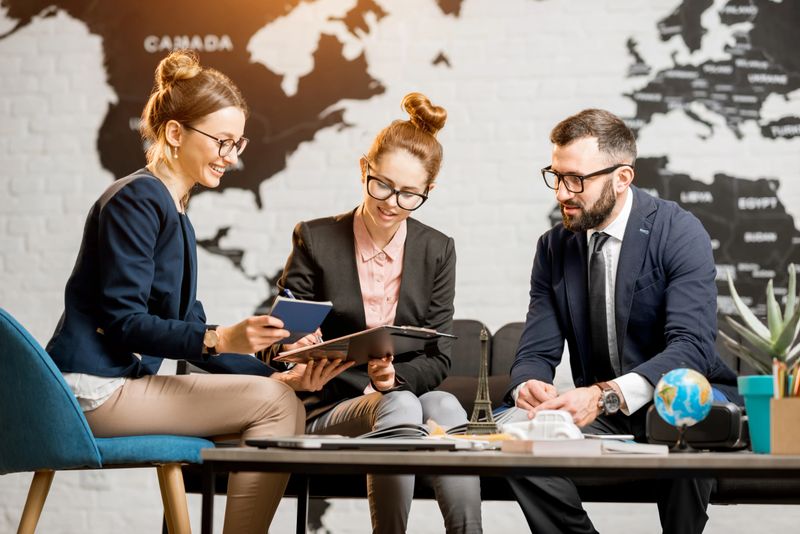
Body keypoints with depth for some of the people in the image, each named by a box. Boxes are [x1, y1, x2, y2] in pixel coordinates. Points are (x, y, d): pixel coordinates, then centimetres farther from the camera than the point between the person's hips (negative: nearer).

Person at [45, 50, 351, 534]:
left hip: (126, 384, 9)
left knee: (279, 398, -1)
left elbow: (188, 330, 14)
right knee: (274, 405, -16)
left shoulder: (176, 217, 19)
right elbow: (122, 322, -17)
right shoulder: (136, 199, -10)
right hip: (95, 388, -9)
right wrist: (220, 339, -29)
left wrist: (279, 376, 2)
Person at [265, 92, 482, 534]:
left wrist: (396, 376, -19)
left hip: (408, 396, 2)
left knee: (444, 406, -33)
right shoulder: (315, 240, 1)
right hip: (328, 409, -2)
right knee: (400, 408, -34)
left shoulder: (437, 251, 8)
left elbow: (438, 359, 3)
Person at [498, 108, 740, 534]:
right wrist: (527, 387, -25)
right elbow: (537, 352, 1)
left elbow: (693, 346, -25)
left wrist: (606, 395, -39)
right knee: (512, 428, -21)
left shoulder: (680, 234, -13)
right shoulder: (553, 247, 3)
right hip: (598, 410, 4)